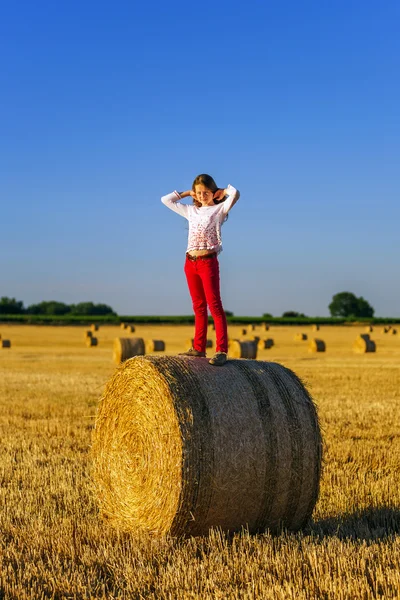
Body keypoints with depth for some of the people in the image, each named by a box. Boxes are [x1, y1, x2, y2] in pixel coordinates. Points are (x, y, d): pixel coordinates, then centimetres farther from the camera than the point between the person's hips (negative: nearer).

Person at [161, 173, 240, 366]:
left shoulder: (219, 209, 0)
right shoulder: (191, 211, 15)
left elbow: (235, 193, -18)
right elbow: (166, 200, 21)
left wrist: (224, 190, 2)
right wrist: (186, 193, 18)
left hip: (208, 261, -6)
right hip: (190, 262, 6)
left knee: (214, 305, -9)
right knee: (199, 306, 10)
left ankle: (221, 351, -12)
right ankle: (198, 348, 15)